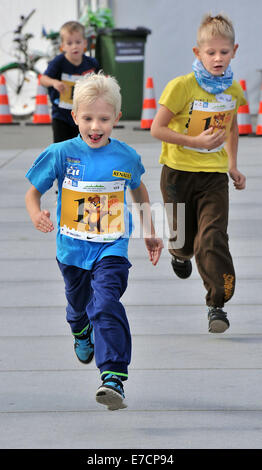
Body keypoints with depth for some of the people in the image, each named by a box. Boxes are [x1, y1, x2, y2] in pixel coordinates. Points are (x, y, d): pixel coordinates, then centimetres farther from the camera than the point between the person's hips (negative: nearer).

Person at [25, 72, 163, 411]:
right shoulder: (61, 154, -9)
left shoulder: (126, 157, -5)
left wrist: (150, 234, 19)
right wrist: (36, 216, -23)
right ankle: (81, 333, 60)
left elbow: (139, 191, 16)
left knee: (106, 306, -22)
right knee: (79, 305, 23)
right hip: (72, 249, 2)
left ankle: (114, 378, -28)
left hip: (111, 249, -2)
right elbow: (33, 193, -1)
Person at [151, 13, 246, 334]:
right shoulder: (182, 86, -16)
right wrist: (197, 141, -23)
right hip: (179, 172, -2)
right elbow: (157, 129, -15)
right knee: (183, 236, 14)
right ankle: (179, 253, 52)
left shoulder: (233, 89, -1)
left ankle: (217, 304, -10)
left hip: (214, 175, 2)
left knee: (213, 237, -14)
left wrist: (233, 165, 18)